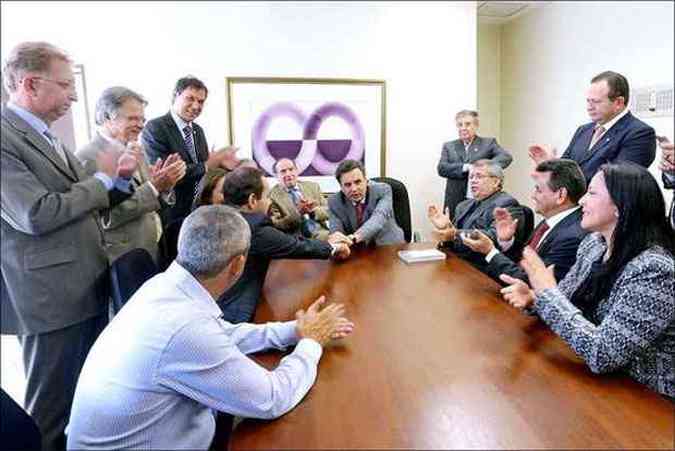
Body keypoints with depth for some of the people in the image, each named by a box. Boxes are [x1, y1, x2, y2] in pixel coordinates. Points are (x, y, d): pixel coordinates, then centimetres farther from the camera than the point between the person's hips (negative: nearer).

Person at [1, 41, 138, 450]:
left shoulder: (46, 136, 13)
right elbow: (37, 214, -24)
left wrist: (119, 179, 0)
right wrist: (103, 178, -13)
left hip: (89, 286, 8)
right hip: (52, 296, -8)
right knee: (53, 406, 9)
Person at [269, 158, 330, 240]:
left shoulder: (313, 186, 13)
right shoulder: (271, 196, 1)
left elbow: (328, 211, 12)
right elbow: (276, 225, -5)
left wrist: (314, 210, -9)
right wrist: (298, 213, -17)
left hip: (323, 235, 4)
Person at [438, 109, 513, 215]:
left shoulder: (488, 143, 9)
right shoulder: (449, 146, 15)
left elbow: (506, 157, -7)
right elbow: (441, 168, 0)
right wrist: (466, 168, -15)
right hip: (456, 204, 2)